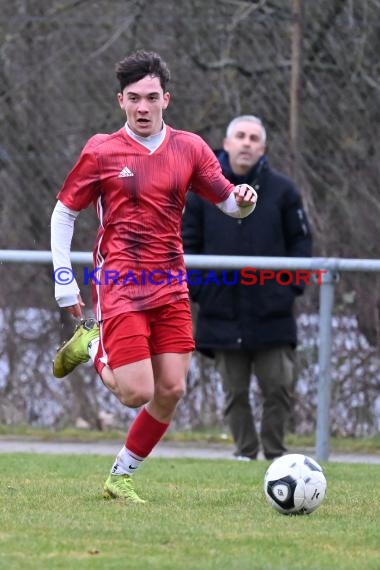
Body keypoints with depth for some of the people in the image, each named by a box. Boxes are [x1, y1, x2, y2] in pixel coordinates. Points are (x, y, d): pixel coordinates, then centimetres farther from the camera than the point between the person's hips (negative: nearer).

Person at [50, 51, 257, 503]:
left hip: (170, 289, 4)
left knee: (171, 391, -2)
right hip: (119, 288, -4)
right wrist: (64, 281, -2)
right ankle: (92, 347, 18)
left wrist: (243, 200, -15)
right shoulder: (101, 152, -3)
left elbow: (228, 203, 10)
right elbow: (64, 213, 5)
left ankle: (121, 477, 14)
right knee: (137, 394, -12)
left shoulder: (189, 148, 6)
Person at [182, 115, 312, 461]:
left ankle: (274, 451, 12)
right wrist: (196, 288, 0)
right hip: (223, 313, 1)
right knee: (234, 390, 5)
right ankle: (245, 451, 15)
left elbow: (301, 240, 7)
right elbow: (187, 244, 9)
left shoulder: (281, 190, 3)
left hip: (271, 313, -1)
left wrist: (292, 285, -3)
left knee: (279, 385, -3)